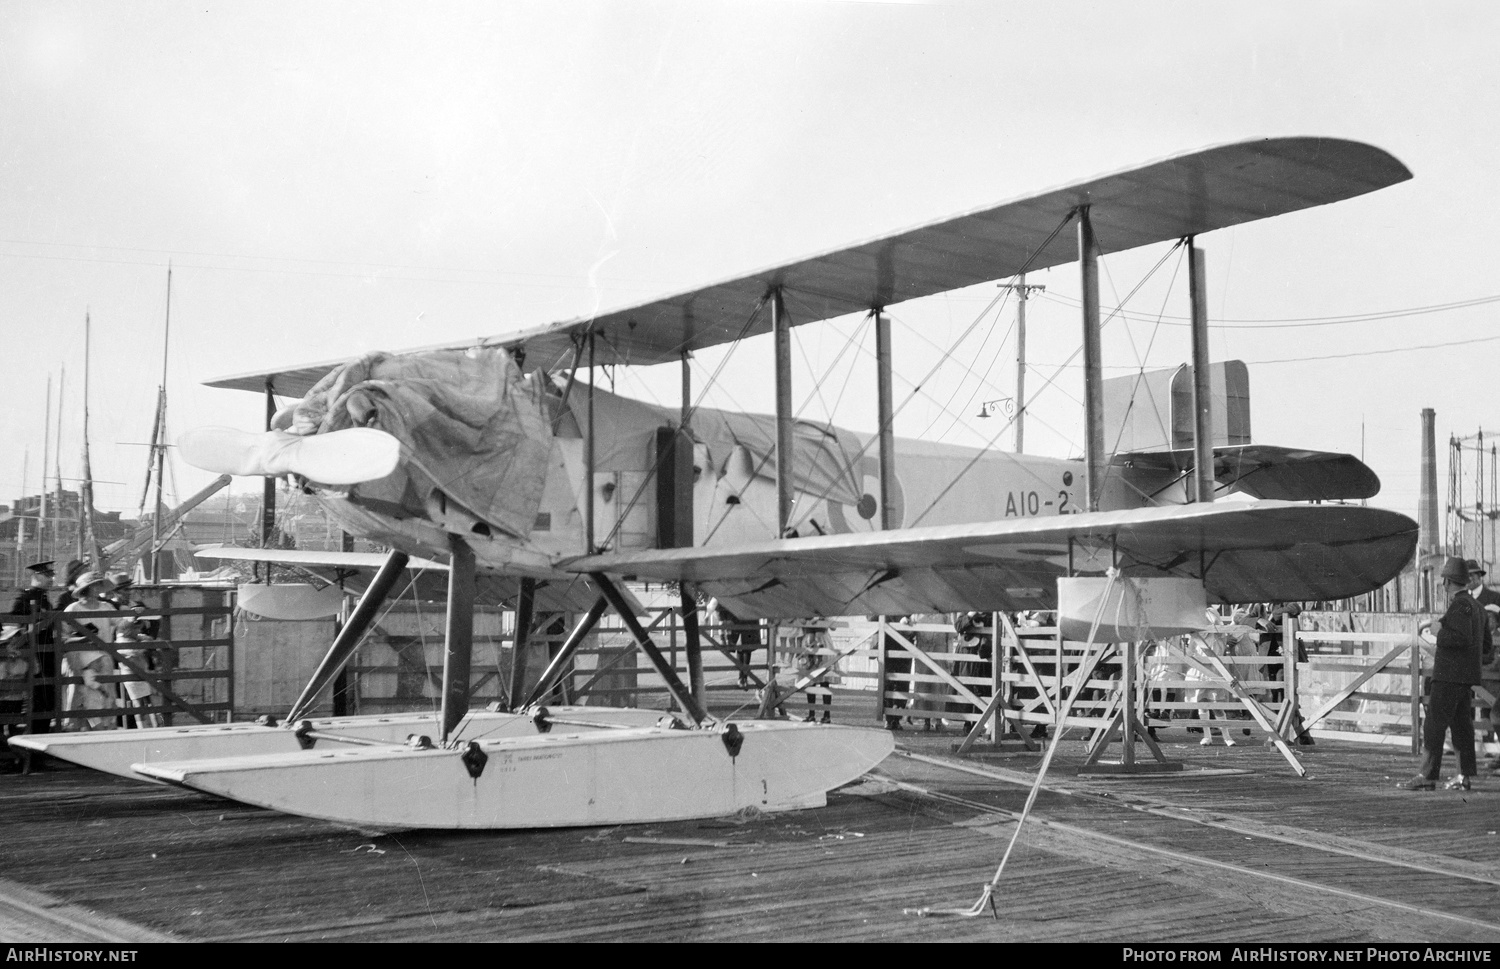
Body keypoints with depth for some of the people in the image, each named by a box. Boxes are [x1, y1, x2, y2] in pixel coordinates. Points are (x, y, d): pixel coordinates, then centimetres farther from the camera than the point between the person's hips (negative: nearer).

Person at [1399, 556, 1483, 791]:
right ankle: (1464, 776, 14)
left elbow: (1462, 637, -26)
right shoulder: (1474, 605, 16)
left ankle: (1427, 777, -9)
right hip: (1466, 676, 10)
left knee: (1434, 725, -8)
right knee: (1461, 725, 12)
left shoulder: (1460, 605, -15)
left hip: (1450, 675, -10)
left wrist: (1439, 632, -11)